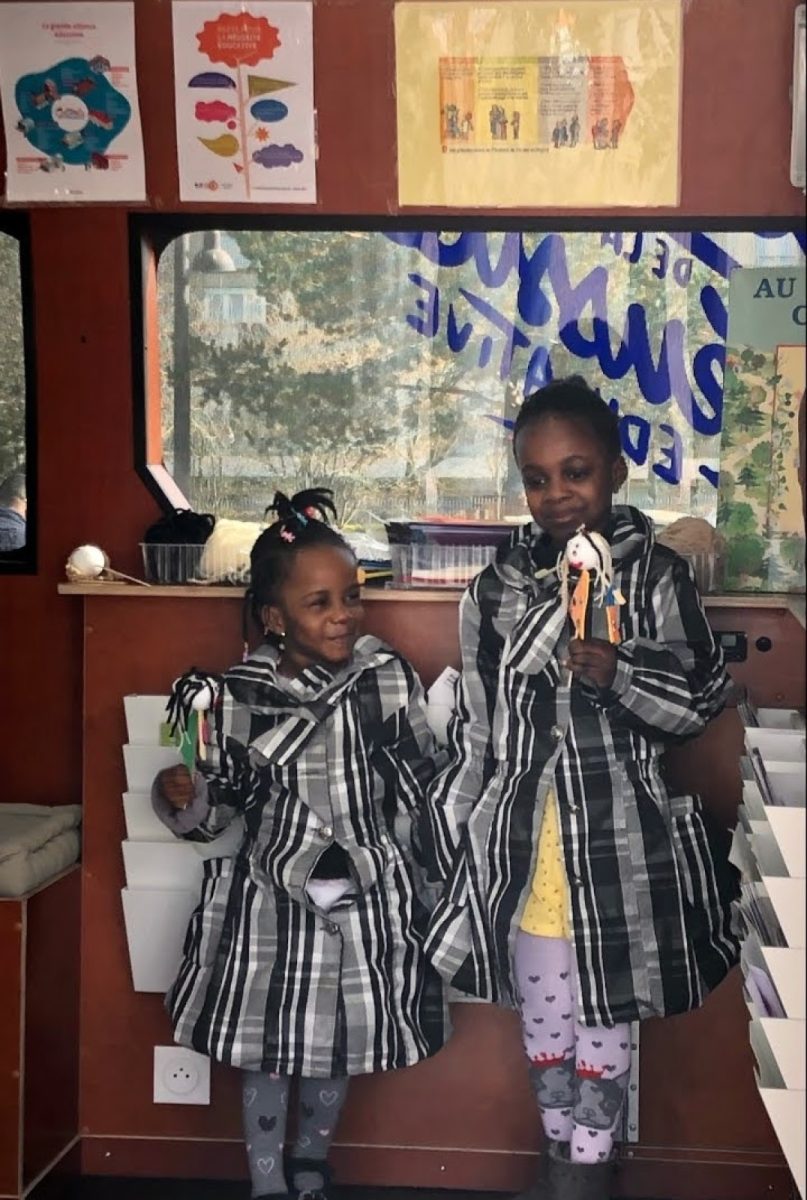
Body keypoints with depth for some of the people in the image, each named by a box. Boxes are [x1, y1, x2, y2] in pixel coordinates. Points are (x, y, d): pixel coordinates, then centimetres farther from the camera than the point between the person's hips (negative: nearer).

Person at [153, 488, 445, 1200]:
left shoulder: (389, 679, -8)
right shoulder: (240, 693, -7)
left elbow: (422, 785, 0)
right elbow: (221, 800, 2)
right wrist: (184, 798, -18)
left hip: (361, 898, 0)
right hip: (269, 897, 0)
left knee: (335, 1047, 16)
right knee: (262, 1050, 12)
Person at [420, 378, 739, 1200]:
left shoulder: (656, 577, -6)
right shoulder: (496, 588, 2)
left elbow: (702, 699, -5)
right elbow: (474, 725, 5)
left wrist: (619, 676, -22)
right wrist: (455, 836, 5)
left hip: (620, 839, -2)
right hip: (520, 841, 3)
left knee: (606, 1012, 12)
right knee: (539, 1009, 17)